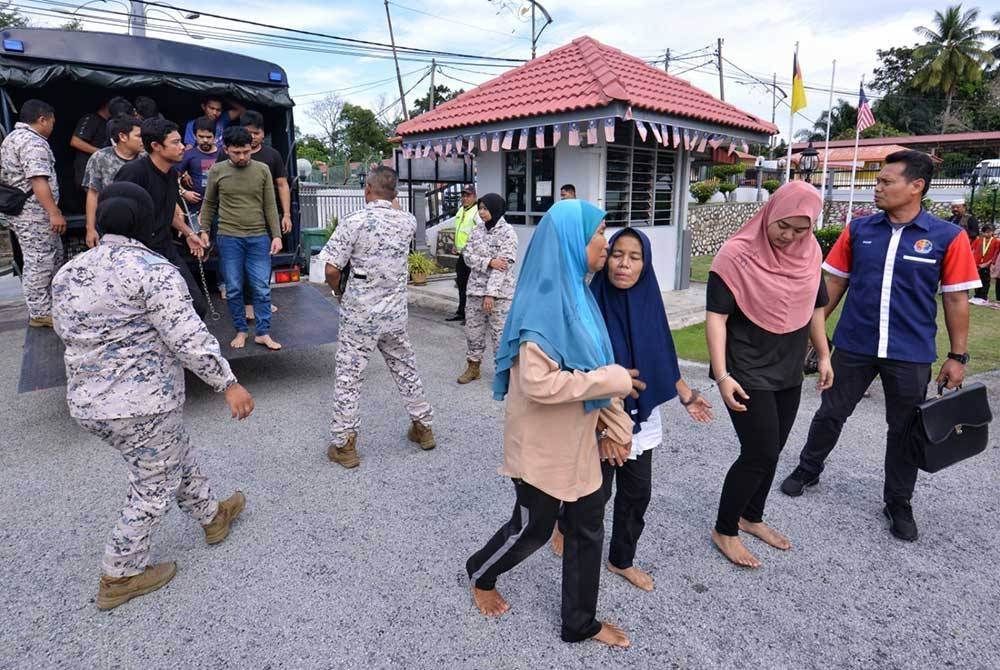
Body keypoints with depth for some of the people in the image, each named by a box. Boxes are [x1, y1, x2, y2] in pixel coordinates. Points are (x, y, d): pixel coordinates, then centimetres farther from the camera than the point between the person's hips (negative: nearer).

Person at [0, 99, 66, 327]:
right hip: (33, 213, -11)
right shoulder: (33, 142, -16)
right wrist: (54, 212, -27)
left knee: (54, 256, 18)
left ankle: (48, 303, 26)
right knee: (39, 262, -4)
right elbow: (38, 180, -26)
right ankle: (40, 314, 2)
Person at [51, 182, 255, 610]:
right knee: (155, 487, 11)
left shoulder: (67, 273, 7)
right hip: (142, 405, -8)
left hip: (85, 402, 8)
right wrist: (228, 384, -19)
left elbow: (66, 334, 17)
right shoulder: (153, 271, -18)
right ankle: (119, 578, 24)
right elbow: (188, 338, -23)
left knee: (177, 459, 24)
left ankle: (213, 516, 42)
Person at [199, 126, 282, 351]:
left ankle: (263, 332, 10)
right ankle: (240, 330, 20)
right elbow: (209, 204, 11)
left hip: (259, 238, 0)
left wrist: (276, 235, -2)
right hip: (229, 238, 0)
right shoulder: (217, 171, 3)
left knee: (262, 288, 0)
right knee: (233, 289, 6)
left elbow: (270, 206, 3)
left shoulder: (262, 170, 2)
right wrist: (204, 232, 9)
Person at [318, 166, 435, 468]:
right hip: (395, 313, 5)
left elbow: (331, 270, -14)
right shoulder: (408, 221, 0)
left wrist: (338, 292, 4)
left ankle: (344, 444, 12)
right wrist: (388, 199, 32)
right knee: (406, 369, 19)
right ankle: (423, 426, 31)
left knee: (348, 376, 5)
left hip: (359, 314, -4)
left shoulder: (354, 221, -13)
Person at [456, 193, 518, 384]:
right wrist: (488, 262, -18)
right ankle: (473, 367, 26)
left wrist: (491, 293, -22)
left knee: (500, 333, 0)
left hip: (499, 292, -5)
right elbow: (468, 256, 0)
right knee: (472, 330, 11)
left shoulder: (507, 233, -10)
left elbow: (503, 265, -17)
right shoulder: (477, 230, 7)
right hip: (476, 289, 6)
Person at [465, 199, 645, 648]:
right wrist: (612, 381, -23)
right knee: (533, 528, 14)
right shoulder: (543, 301, -24)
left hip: (579, 439, 8)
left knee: (588, 529, 17)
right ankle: (480, 576, 44)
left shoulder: (575, 292, 5)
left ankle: (580, 623, 38)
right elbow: (538, 384, -31)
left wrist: (615, 421, 3)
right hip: (542, 444, -8)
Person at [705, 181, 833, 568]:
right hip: (748, 373, -6)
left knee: (771, 451, 15)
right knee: (759, 454, -4)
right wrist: (722, 376, -25)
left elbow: (816, 307, 16)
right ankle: (724, 531, 15)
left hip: (789, 373, 7)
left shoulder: (810, 253, 3)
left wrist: (823, 355, 18)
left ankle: (751, 518, 35)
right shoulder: (737, 254, -17)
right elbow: (716, 317, -19)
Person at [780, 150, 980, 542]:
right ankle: (808, 469, 37)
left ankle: (898, 504, 32)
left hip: (911, 355, -1)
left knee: (904, 430, 13)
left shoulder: (948, 237, -7)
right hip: (853, 346, 1)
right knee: (830, 414, 14)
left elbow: (956, 299, -2)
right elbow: (835, 283, 6)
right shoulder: (859, 229, -1)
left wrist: (958, 356, -2)